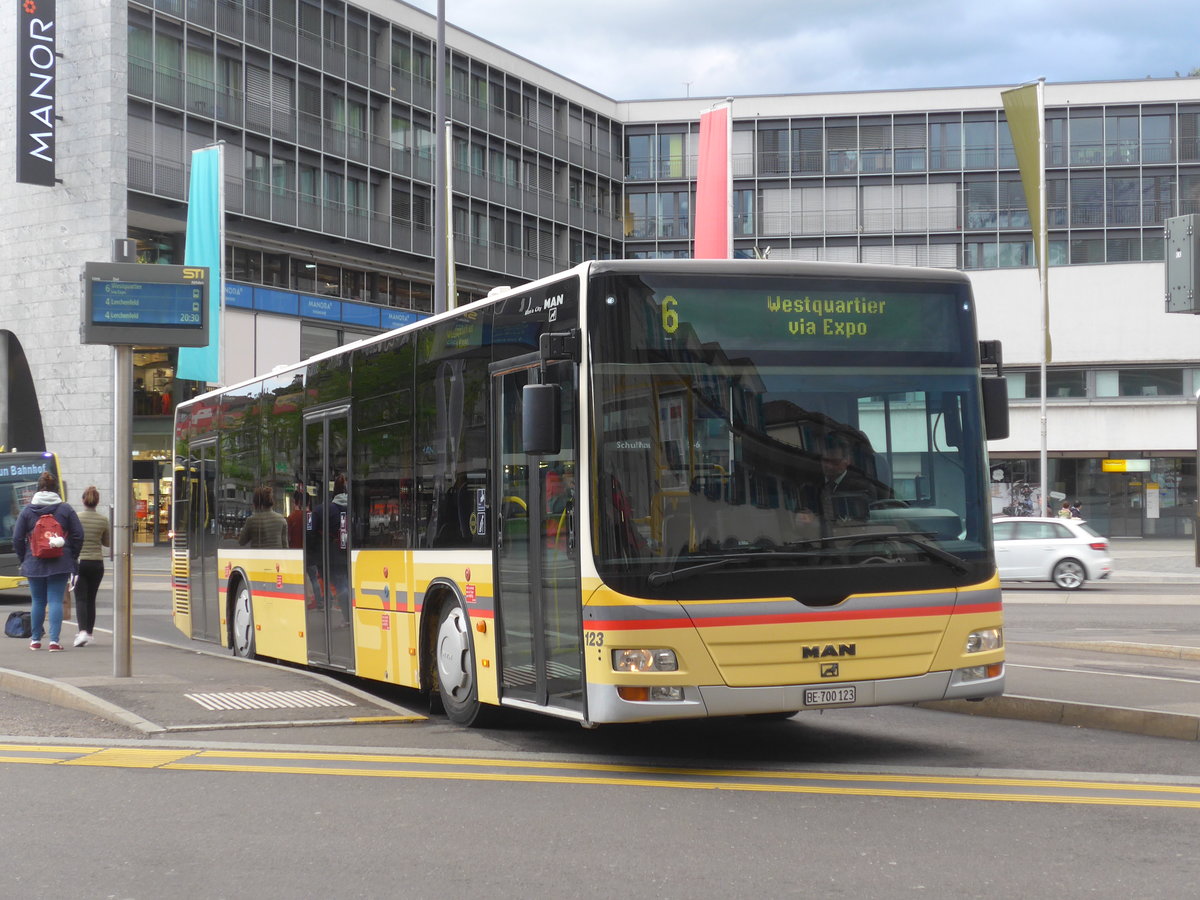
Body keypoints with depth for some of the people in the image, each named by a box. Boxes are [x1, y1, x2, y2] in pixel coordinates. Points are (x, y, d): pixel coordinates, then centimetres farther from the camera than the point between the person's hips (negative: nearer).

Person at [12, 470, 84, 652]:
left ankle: (36, 640, 19)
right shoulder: (66, 509, -1)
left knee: (38, 602, 11)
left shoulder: (27, 510, 0)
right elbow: (78, 535, -1)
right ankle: (54, 640, -7)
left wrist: (23, 559, 14)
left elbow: (17, 539, 0)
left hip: (34, 564, 1)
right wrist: (72, 558, 11)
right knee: (56, 601, -1)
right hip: (60, 565, -1)